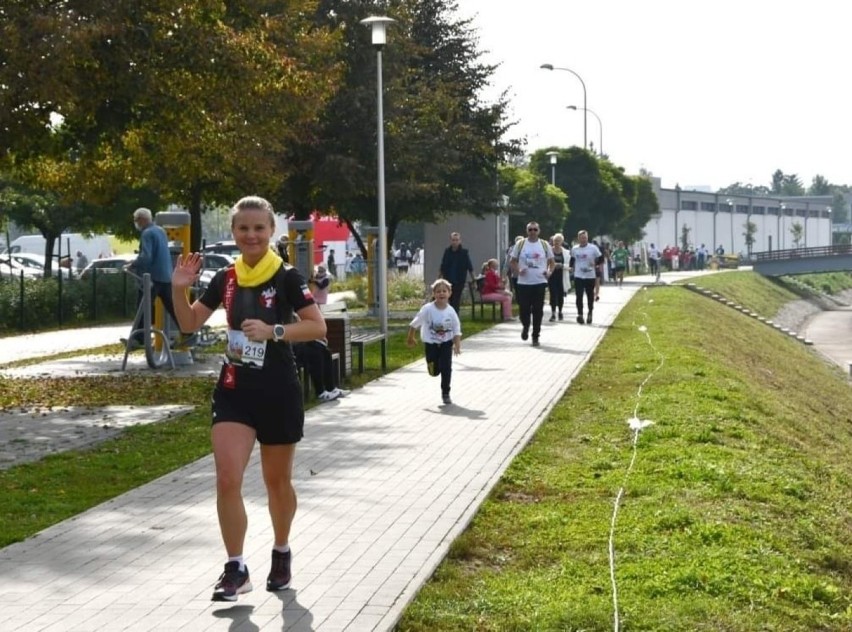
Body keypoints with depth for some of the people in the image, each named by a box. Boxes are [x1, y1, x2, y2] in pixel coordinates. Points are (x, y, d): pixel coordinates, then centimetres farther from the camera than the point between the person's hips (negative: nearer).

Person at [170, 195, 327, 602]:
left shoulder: (286, 278, -9)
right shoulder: (225, 279, 3)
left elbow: (318, 327, -13)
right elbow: (190, 323, 9)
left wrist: (274, 330, -26)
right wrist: (179, 290, -9)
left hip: (278, 393, -3)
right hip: (233, 391, 3)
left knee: (277, 481, 13)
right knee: (227, 479, -10)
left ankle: (281, 554, 35)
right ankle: (236, 569, -1)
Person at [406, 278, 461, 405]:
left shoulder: (451, 311, -13)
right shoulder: (428, 309, -19)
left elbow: (457, 330, -6)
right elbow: (414, 324, -7)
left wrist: (457, 345, -19)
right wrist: (410, 338, 2)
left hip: (446, 343, 1)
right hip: (431, 343, -1)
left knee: (446, 368, -9)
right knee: (434, 372, 3)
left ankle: (445, 393, 8)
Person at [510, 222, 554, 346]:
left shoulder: (544, 245, 4)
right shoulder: (520, 244, 3)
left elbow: (551, 261, 12)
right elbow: (513, 261, 8)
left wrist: (549, 272, -8)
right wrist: (518, 270, -12)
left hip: (540, 282, 0)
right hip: (524, 283, 0)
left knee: (538, 310, -1)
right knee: (524, 308, 0)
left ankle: (535, 336, 9)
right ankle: (525, 327, 30)